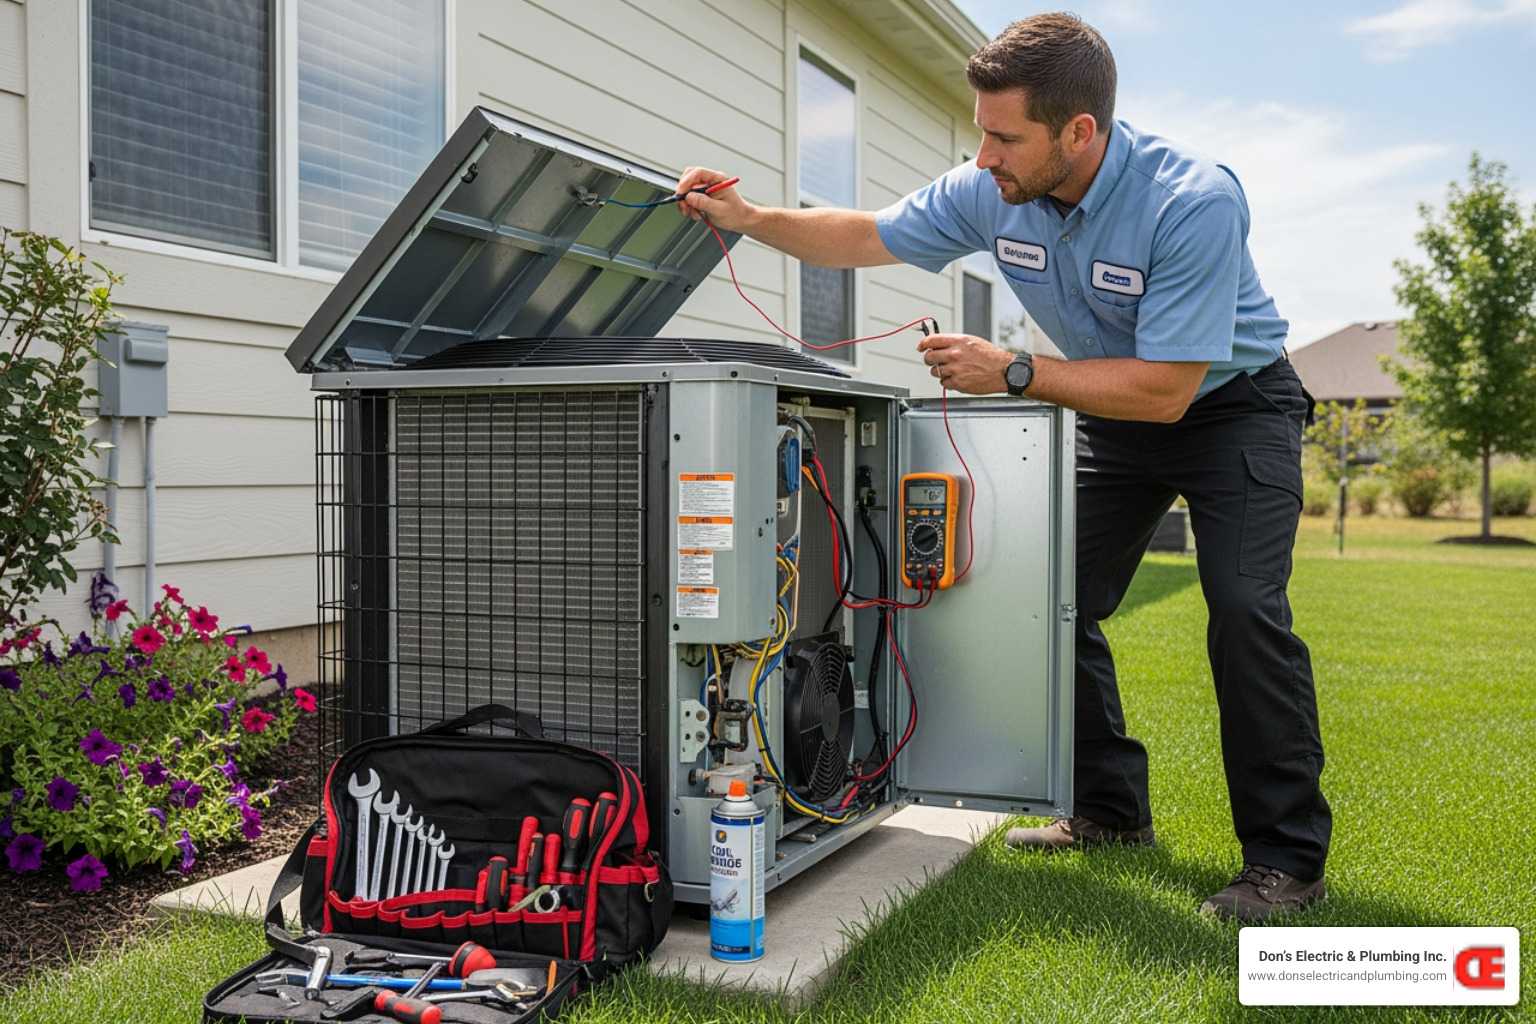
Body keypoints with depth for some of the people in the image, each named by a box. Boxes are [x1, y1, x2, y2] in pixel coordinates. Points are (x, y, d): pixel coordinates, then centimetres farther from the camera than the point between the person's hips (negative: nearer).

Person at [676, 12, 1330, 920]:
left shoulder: (1194, 201, -33)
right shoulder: (991, 194, -15)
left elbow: (1165, 389, -33)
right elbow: (866, 238, -1)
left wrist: (1014, 374, -33)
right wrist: (749, 219, -13)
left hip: (1232, 402, -6)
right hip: (1115, 413, 6)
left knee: (1245, 609, -21)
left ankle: (1287, 859, -8)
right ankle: (1112, 811, 15)